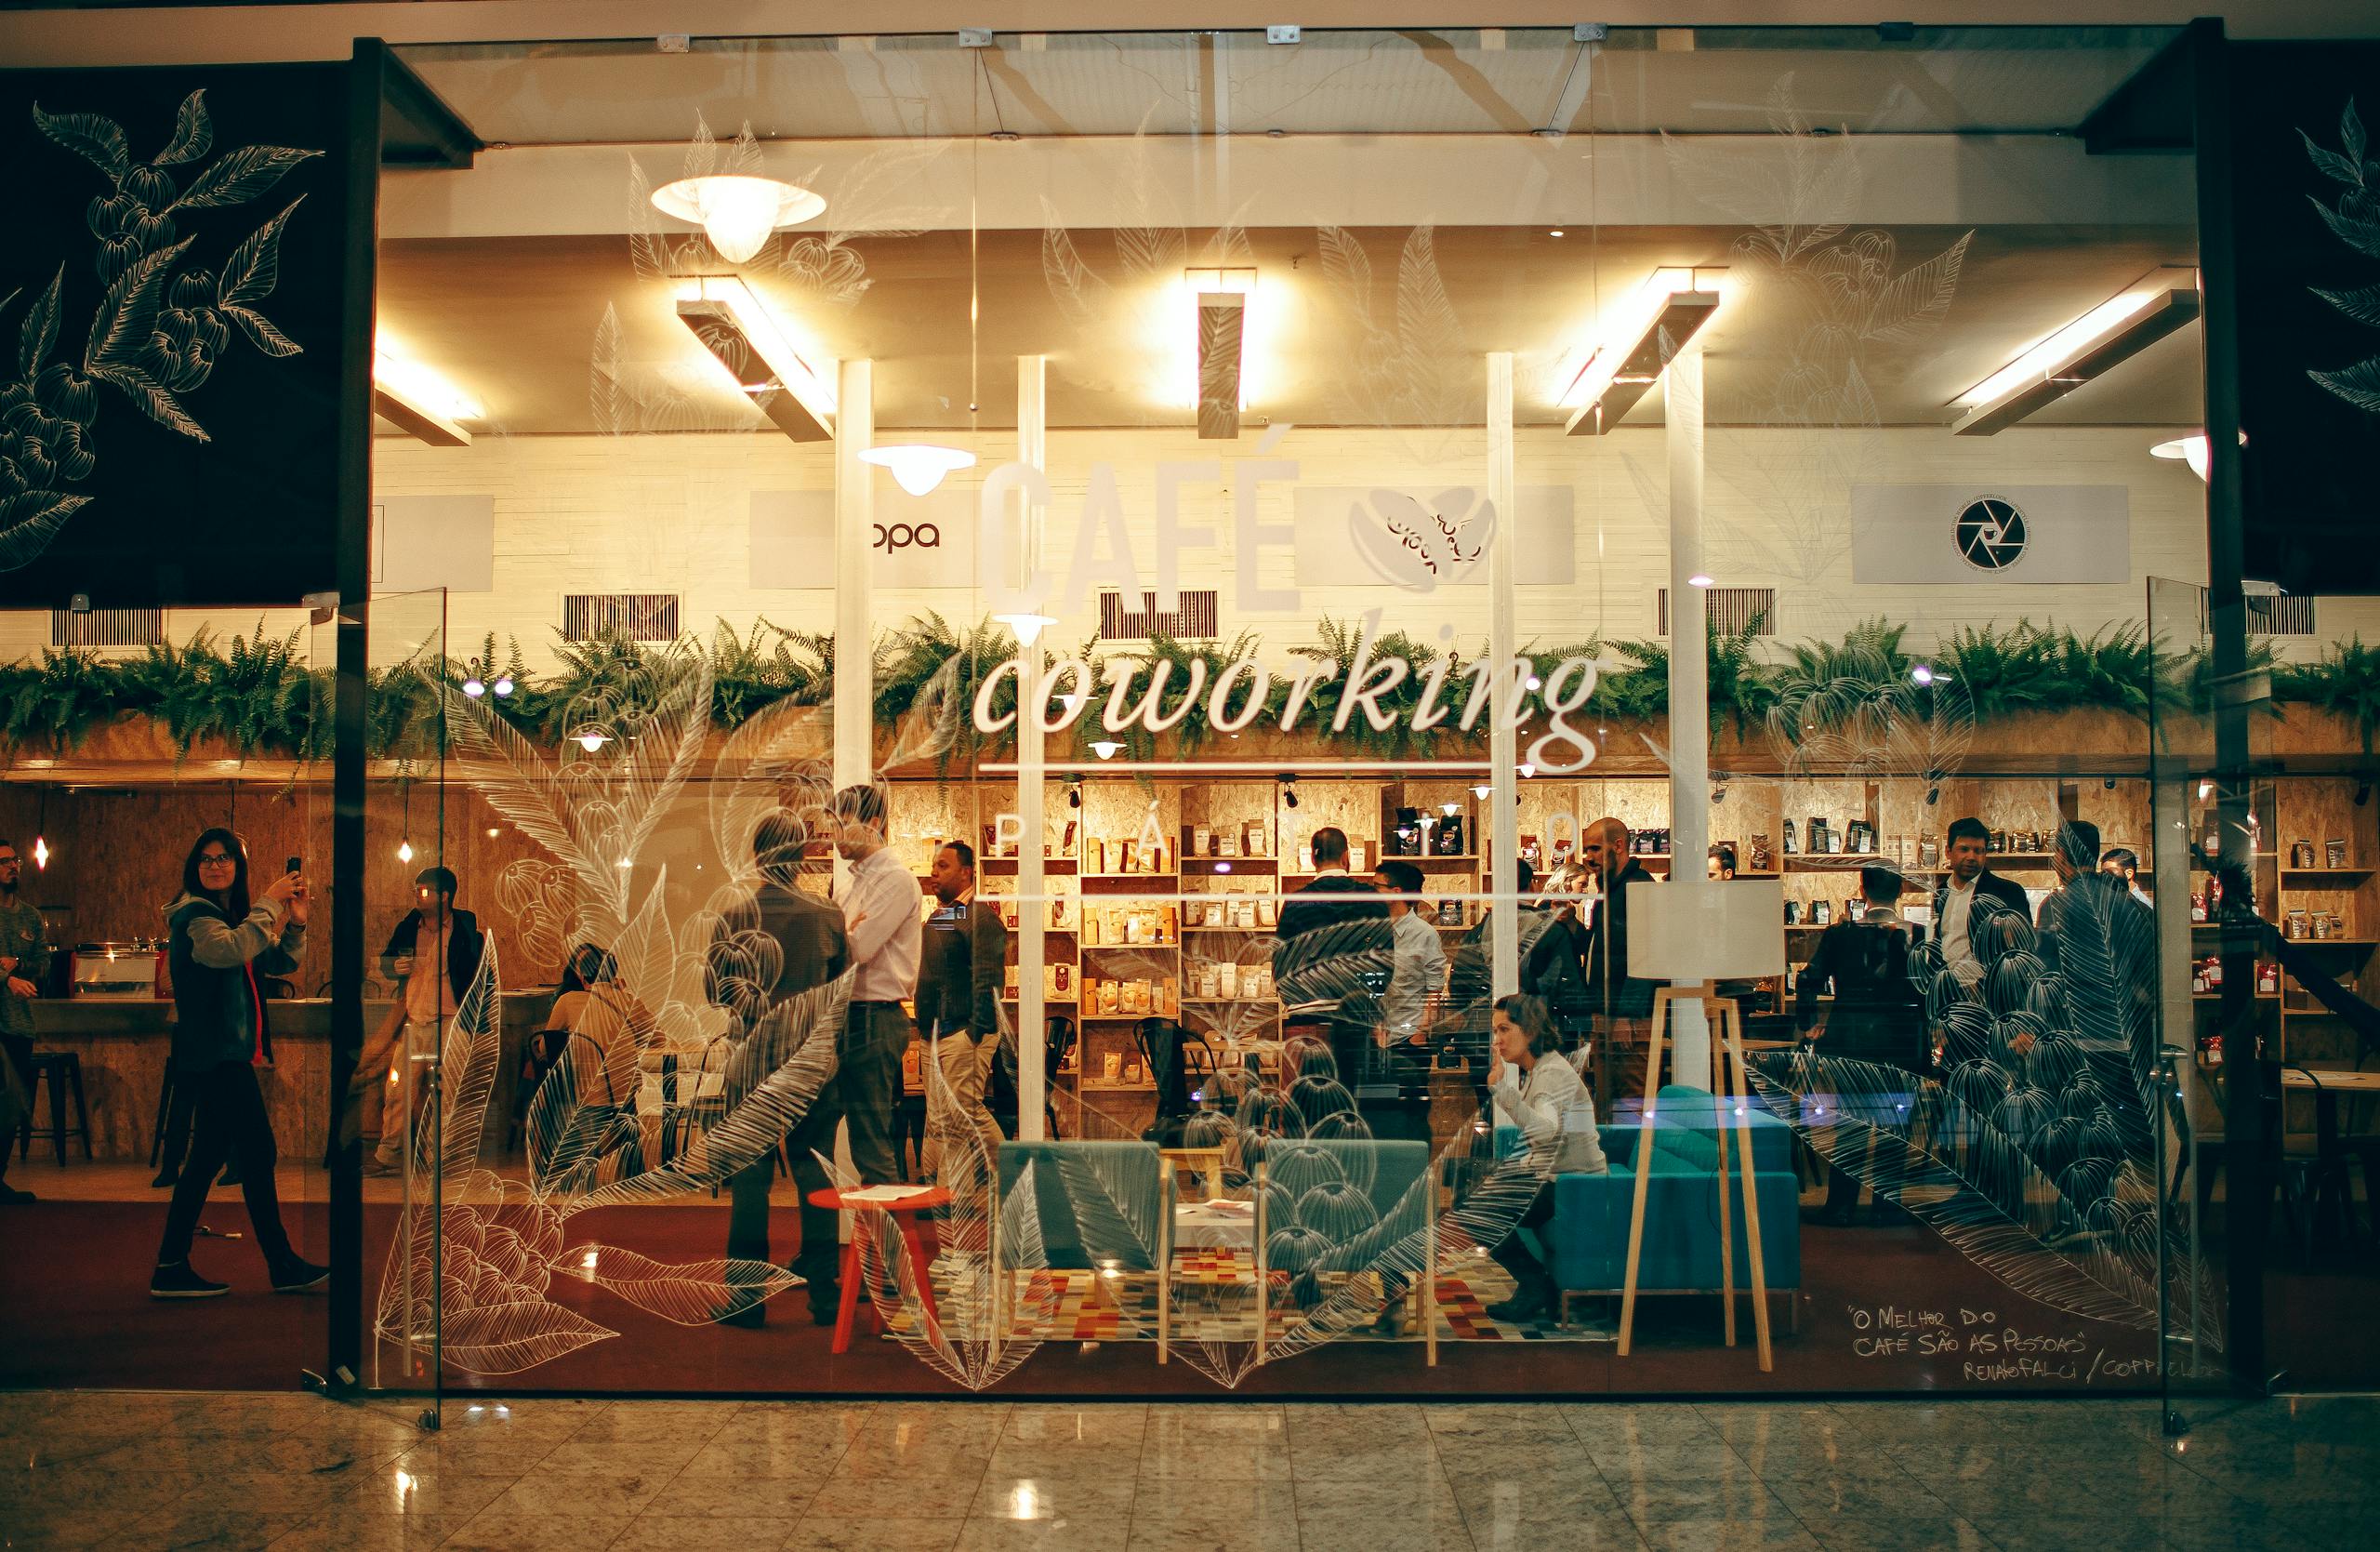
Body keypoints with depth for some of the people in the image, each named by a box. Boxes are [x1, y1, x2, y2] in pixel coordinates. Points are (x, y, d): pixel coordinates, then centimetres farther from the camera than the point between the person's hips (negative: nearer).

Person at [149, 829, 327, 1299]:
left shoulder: (235, 915, 17)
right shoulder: (194, 914, -10)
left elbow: (281, 963, 14)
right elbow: (232, 950, -30)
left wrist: (295, 923, -2)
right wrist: (268, 902, -22)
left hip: (223, 1053, 9)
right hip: (215, 1053, -9)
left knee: (209, 1156, 10)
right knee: (257, 1151, -6)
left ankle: (171, 1269, 14)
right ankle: (283, 1266, 1)